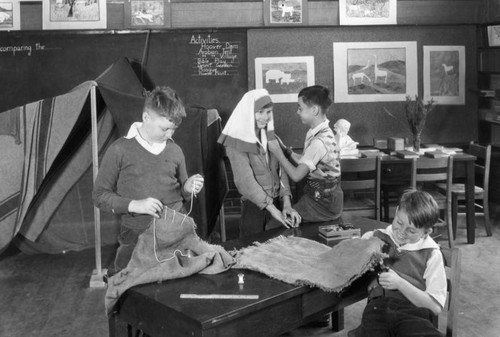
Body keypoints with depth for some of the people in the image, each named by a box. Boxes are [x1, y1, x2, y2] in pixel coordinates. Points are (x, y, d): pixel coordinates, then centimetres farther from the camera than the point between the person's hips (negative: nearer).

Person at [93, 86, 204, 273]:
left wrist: (187, 189, 0)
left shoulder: (175, 151, 10)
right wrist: (134, 205, -13)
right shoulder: (120, 150, -2)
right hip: (136, 237, -2)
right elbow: (99, 195, 1)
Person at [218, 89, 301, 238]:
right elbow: (245, 180, -17)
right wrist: (273, 210, -19)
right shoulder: (236, 142, -11)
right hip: (254, 206, -5)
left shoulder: (270, 136, 6)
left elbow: (281, 170, 3)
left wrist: (287, 204, -10)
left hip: (276, 203, 5)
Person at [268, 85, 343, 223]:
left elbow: (296, 175, -19)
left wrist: (278, 152, -10)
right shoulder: (321, 132, 5)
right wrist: (284, 148, 1)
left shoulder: (319, 141, -24)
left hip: (324, 205, -9)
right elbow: (304, 163, 9)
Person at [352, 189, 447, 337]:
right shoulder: (374, 238, 14)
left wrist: (400, 283, -6)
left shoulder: (432, 255, 9)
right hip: (377, 307, 0)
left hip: (412, 311, 1)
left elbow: (435, 306, 4)